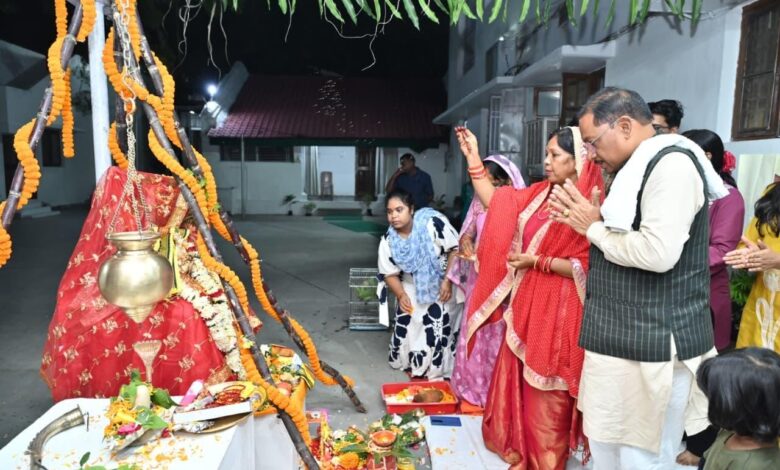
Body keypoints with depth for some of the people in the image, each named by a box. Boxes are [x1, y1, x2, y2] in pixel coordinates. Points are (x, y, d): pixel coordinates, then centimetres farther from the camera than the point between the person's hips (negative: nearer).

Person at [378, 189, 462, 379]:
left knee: (438, 319, -14)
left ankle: (437, 367, 6)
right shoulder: (388, 241, -11)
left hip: (443, 283, -4)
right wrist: (401, 295, -18)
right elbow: (390, 274, -2)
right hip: (414, 287, 4)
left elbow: (455, 249, -20)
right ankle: (414, 362, 22)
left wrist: (448, 281, -23)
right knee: (406, 320, -3)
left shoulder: (433, 223, -25)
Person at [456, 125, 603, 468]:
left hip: (557, 313, -8)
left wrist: (538, 261, -19)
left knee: (545, 391, 7)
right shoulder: (539, 194, 6)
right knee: (517, 378, 20)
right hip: (526, 304, 8)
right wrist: (473, 157, 4)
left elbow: (586, 268, -20)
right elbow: (494, 201, 8)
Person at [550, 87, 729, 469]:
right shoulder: (640, 169, 15)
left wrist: (594, 228, -12)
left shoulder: (672, 164, -15)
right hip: (624, 339, 10)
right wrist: (586, 220, 5)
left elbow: (658, 252, -27)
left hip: (653, 344, -10)